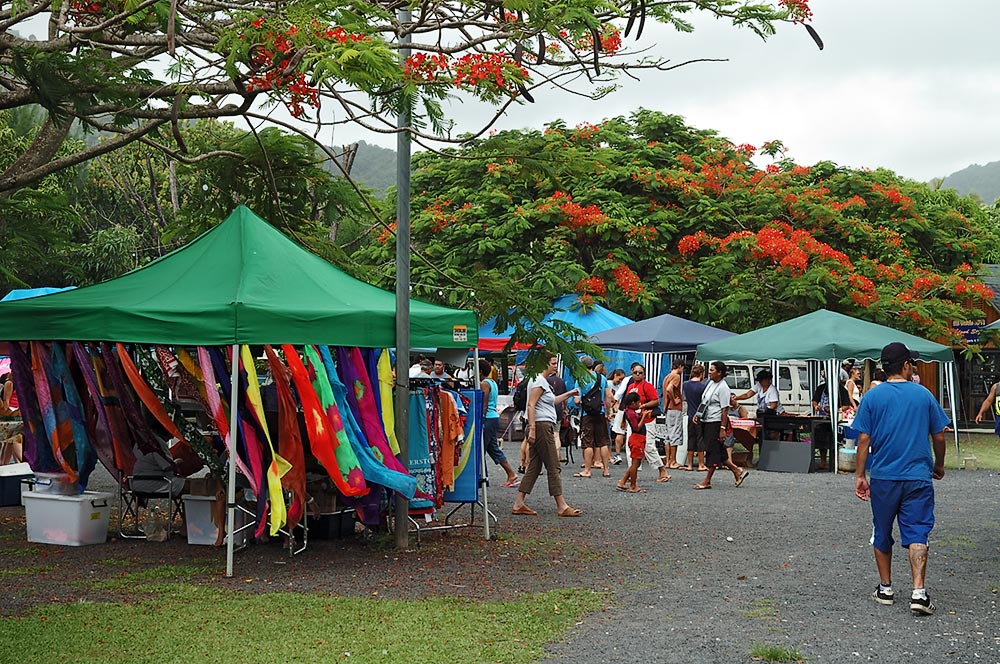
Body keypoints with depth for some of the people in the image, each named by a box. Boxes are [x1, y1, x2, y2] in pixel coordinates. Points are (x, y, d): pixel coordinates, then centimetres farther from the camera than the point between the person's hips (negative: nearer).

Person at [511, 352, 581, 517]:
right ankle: (561, 506, -2)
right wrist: (532, 428, -25)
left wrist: (568, 394, 29)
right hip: (541, 426, -11)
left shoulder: (543, 381, 21)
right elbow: (531, 405, -19)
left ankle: (519, 504, 7)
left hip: (546, 427, 11)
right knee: (553, 467, -6)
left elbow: (551, 401, 36)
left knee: (534, 467, 8)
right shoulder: (538, 381, -11)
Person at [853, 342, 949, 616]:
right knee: (917, 534, -1)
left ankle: (885, 589, 22)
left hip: (883, 477, 0)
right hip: (918, 477, 0)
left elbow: (864, 439, -4)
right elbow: (939, 435, 6)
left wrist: (860, 475, 3)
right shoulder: (923, 395, 0)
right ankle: (918, 592, -13)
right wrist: (939, 465, 22)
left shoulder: (872, 397, -2)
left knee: (882, 534, 15)